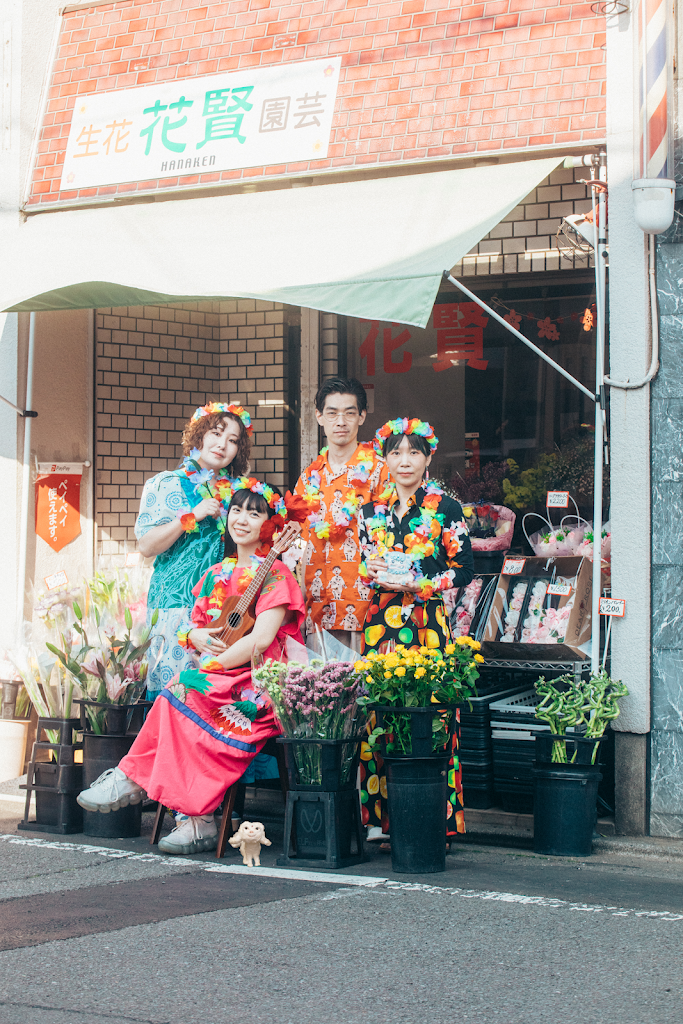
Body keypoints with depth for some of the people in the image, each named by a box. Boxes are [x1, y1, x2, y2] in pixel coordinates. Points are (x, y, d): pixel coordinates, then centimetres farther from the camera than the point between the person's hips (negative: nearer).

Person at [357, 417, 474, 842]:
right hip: (380, 622, 4)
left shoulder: (445, 508, 2)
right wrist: (370, 570, -3)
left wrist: (419, 585, -12)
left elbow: (465, 568, -2)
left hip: (427, 621, -4)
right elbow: (360, 562, 20)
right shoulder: (373, 510, 14)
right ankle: (382, 816, 7)